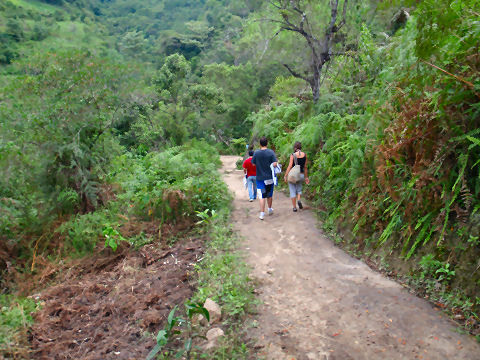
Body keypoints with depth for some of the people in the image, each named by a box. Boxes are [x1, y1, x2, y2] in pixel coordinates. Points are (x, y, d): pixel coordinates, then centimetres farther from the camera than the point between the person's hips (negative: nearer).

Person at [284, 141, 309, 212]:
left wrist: (285, 176, -10)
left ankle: (294, 207, 6)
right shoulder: (304, 155, 0)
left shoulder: (293, 155, -11)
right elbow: (305, 167, 5)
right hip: (301, 175, 3)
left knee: (293, 191, 6)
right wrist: (306, 177, 12)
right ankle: (299, 200, -6)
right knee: (299, 190, 21)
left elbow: (290, 166, -14)